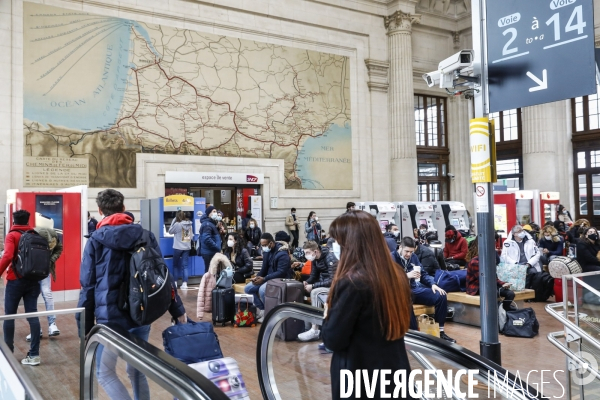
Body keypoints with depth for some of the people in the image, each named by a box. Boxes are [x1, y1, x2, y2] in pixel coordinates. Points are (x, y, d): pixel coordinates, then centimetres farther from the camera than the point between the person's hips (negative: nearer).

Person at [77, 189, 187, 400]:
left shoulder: (96, 240, -2)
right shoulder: (146, 235, 4)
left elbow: (88, 286, -3)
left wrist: (84, 324, 3)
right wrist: (178, 310, 7)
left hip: (110, 317, -3)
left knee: (105, 373, 11)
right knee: (137, 371, 17)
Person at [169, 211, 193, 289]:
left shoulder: (177, 224, -14)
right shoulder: (189, 224, 2)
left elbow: (170, 231, 3)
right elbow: (191, 236, 8)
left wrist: (174, 221, 3)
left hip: (178, 247, -4)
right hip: (187, 247, 4)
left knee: (175, 265, 13)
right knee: (185, 266, 4)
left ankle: (175, 282, 16)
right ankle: (184, 283, -3)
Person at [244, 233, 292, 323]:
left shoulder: (282, 253, -20)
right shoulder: (266, 251, 6)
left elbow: (281, 272, -27)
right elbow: (264, 268, 12)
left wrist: (264, 279, -30)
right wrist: (257, 276, -9)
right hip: (268, 278, 9)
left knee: (262, 290, -33)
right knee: (248, 288, -3)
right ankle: (261, 309, 4)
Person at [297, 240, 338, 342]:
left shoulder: (330, 258, -22)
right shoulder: (315, 259, 2)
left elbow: (333, 280, -27)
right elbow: (313, 275, 9)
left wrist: (313, 286, -28)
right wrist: (306, 282, -13)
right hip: (323, 284, 8)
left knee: (315, 292, -29)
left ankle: (314, 330, -27)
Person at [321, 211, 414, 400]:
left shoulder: (352, 283, -22)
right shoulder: (397, 277, 1)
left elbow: (333, 340, -19)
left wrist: (328, 315, 0)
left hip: (360, 382, -6)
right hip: (396, 373, 7)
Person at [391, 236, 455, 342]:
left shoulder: (413, 256, 15)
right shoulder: (392, 258, -6)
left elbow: (423, 274, 18)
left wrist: (432, 284, -1)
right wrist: (406, 276, -27)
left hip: (416, 289, 7)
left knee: (441, 296, -11)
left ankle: (441, 332, 0)